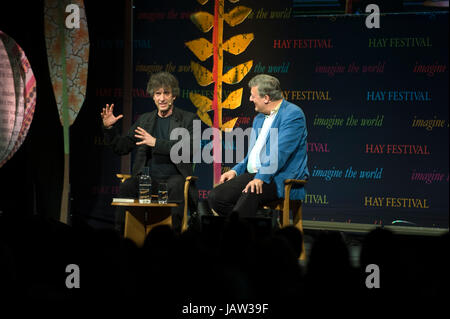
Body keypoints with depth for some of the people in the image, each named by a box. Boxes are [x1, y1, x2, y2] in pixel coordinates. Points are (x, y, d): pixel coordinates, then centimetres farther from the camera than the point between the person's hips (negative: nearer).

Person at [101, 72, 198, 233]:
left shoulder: (188, 119, 6)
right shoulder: (144, 120, 17)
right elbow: (121, 147, 19)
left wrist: (156, 143, -18)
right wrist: (108, 128, 1)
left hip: (175, 177, -3)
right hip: (149, 177, 3)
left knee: (176, 187, -38)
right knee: (126, 187, -28)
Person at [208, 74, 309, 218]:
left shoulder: (293, 114, -7)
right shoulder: (259, 118, 24)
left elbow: (280, 152, -18)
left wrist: (261, 177, -27)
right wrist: (235, 170, 11)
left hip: (279, 178, -9)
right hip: (253, 174, 9)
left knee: (249, 195, -38)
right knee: (215, 196, -13)